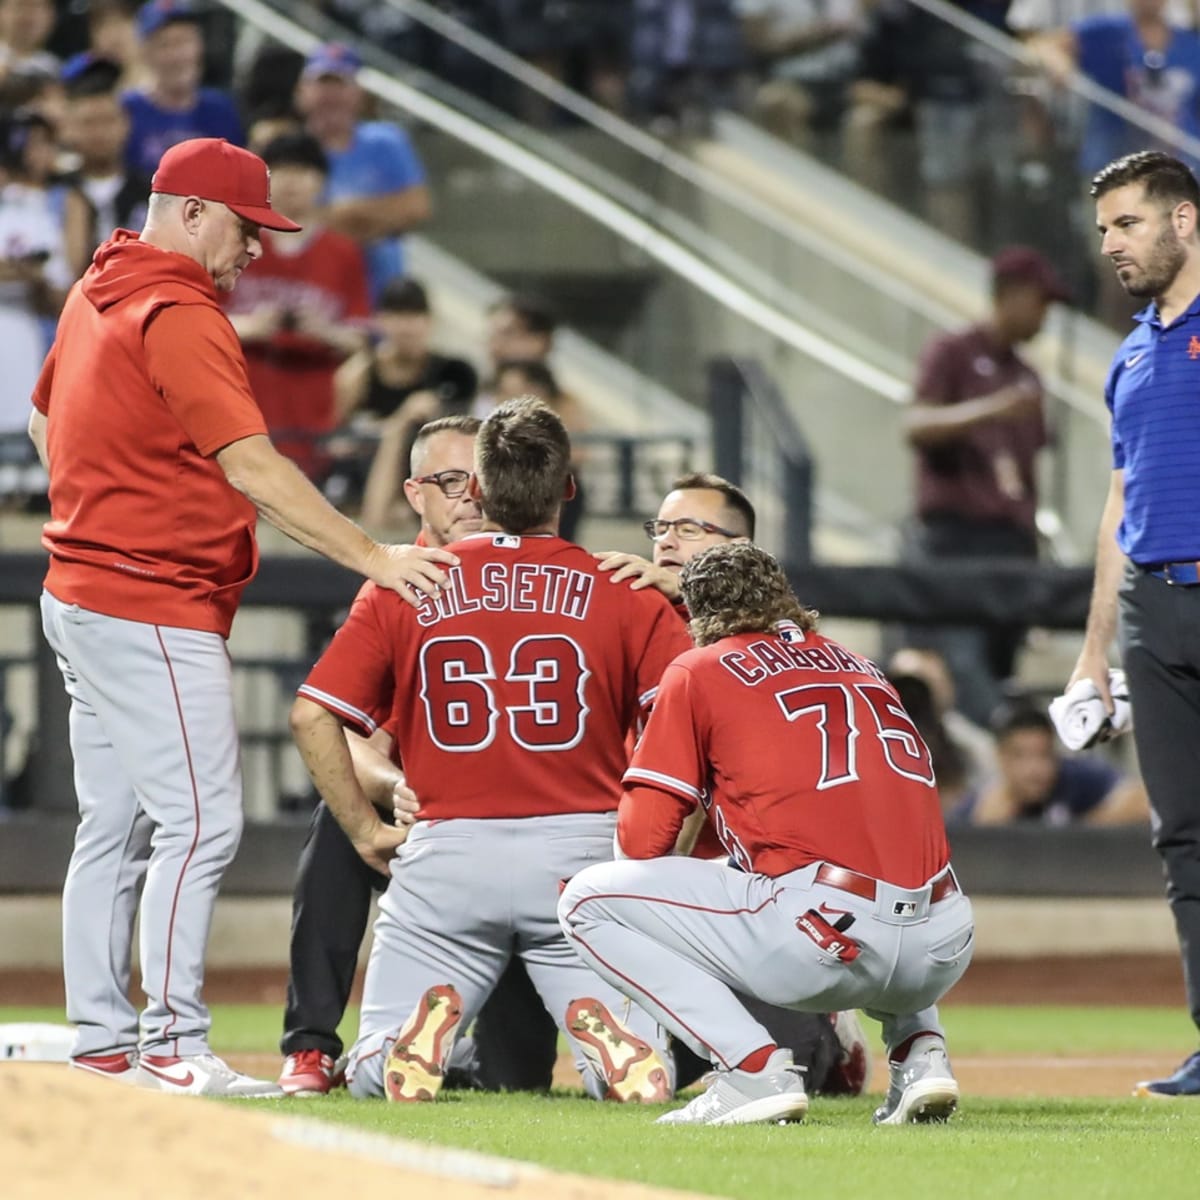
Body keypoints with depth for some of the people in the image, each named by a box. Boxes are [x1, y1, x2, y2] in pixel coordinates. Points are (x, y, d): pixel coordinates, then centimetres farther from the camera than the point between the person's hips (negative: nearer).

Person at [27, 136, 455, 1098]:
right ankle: (173, 1046, -13)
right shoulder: (179, 317, -17)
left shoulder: (97, 295, 14)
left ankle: (102, 1046, 15)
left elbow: (45, 419, 27)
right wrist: (373, 557, -28)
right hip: (155, 613, -11)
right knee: (200, 821, -11)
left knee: (115, 827, 12)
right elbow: (252, 466, -25)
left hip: (83, 598, 11)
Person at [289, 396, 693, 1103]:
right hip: (581, 846, 0)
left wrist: (367, 831, 10)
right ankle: (596, 1020, -28)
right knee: (646, 1079, 4)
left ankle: (430, 1020, -22)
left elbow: (312, 715, 2)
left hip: (447, 857, 0)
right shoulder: (624, 593, 4)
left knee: (373, 1076, 11)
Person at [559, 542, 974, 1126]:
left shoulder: (698, 671, 10)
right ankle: (919, 1049, 15)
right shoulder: (862, 667, 26)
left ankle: (753, 1067, -6)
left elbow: (641, 840, 4)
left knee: (587, 899, 7)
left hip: (824, 934, -6)